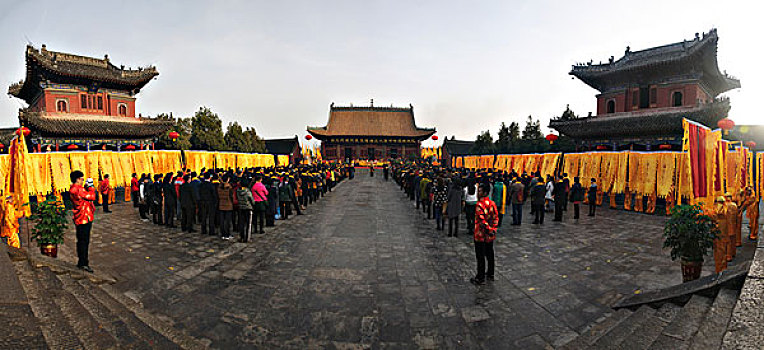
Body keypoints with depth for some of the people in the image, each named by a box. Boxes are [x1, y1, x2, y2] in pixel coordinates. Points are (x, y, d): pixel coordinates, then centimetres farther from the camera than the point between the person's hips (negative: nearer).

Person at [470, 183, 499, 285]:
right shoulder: (492, 203, 3)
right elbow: (496, 217, 7)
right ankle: (490, 274, 32)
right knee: (489, 254, 19)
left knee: (480, 257, 3)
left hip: (481, 235, -8)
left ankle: (480, 278, 11)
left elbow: (482, 220, -27)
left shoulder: (480, 205, -21)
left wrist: (488, 229, -16)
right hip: (490, 235, 8)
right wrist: (493, 229, 8)